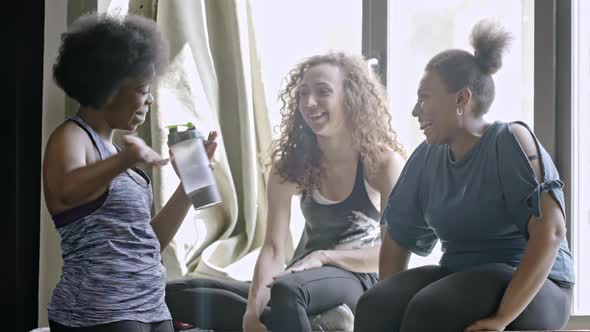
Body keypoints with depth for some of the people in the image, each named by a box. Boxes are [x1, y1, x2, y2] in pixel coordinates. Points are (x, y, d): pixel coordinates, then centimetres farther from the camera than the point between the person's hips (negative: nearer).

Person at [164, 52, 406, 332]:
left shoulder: (383, 161, -6)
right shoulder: (290, 164, 4)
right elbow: (273, 247, -6)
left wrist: (324, 256, -21)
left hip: (357, 279, -6)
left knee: (287, 290, -41)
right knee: (176, 294, -11)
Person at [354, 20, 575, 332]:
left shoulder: (511, 141, -12)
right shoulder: (427, 157, 7)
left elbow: (549, 231, -21)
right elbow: (397, 236, 14)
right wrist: (390, 303, -1)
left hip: (533, 286, -5)